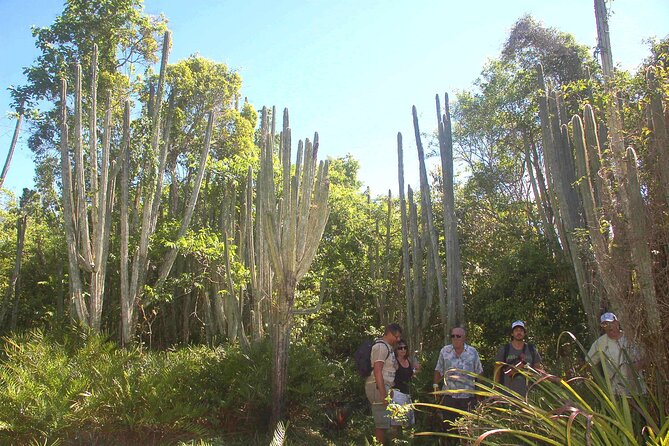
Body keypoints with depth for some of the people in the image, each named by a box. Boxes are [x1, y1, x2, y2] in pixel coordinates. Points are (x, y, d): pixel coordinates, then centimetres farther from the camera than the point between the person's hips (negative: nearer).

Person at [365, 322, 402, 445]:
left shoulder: (388, 347, 18)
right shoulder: (381, 346, -12)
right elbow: (377, 371, -19)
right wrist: (383, 394, -21)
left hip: (384, 387, 10)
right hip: (378, 387, -10)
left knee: (381, 423, 12)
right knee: (382, 424, -8)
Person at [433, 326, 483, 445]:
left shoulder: (473, 352, 1)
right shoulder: (445, 351, 2)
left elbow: (479, 373, 8)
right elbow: (439, 370, 8)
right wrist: (436, 385, 1)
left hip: (467, 396, 0)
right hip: (449, 395, 1)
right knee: (448, 424, 6)